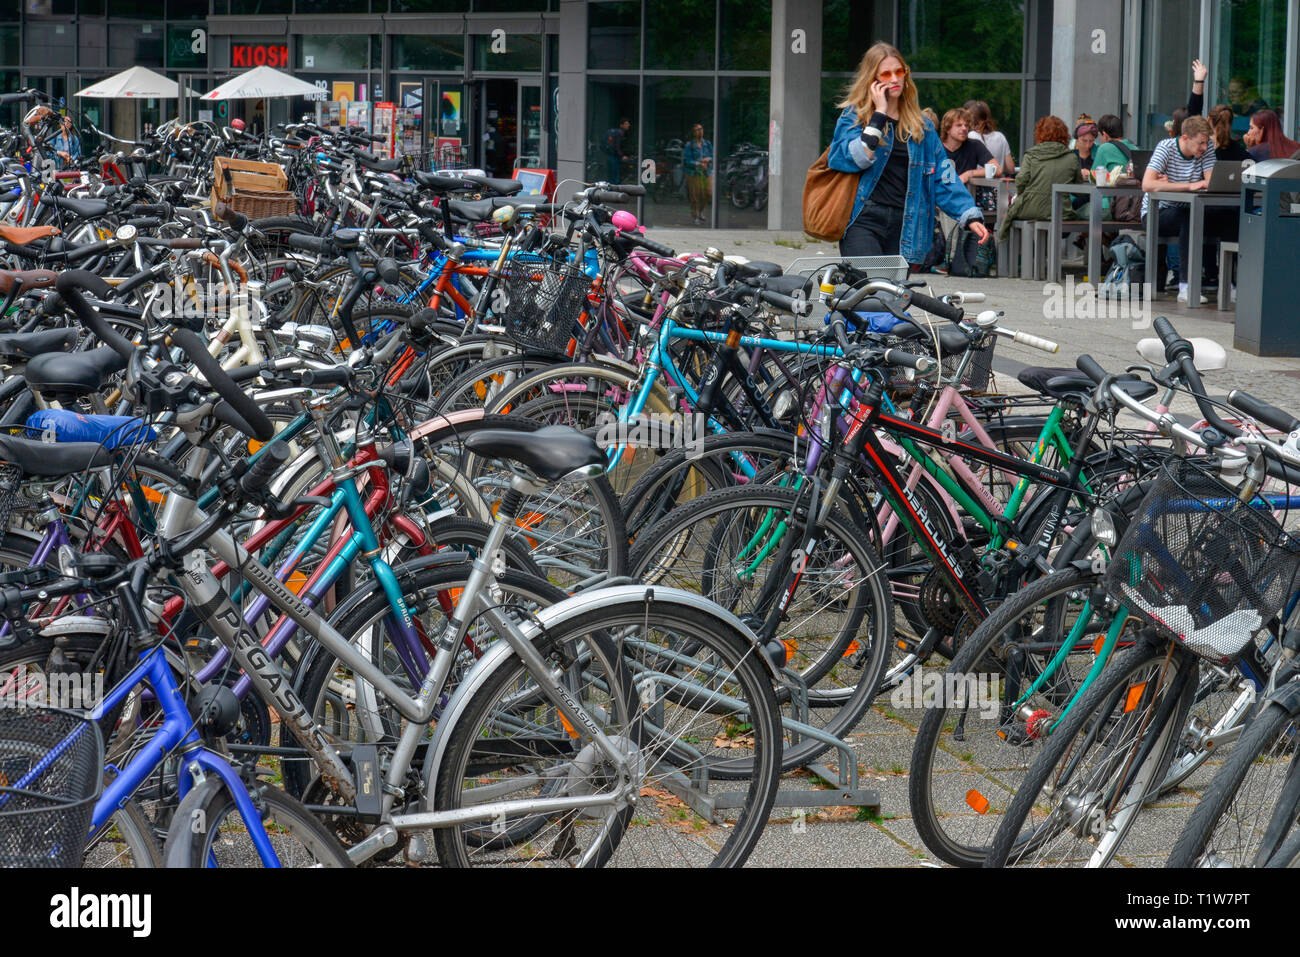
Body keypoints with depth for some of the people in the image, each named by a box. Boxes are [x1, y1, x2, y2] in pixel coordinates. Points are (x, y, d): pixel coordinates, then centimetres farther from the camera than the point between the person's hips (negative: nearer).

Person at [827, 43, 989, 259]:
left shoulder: (921, 126, 16)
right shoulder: (853, 116, 5)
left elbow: (944, 177, 14)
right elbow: (853, 159, -14)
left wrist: (971, 216, 2)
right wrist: (879, 113, -8)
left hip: (902, 226, 4)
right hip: (863, 221, -4)